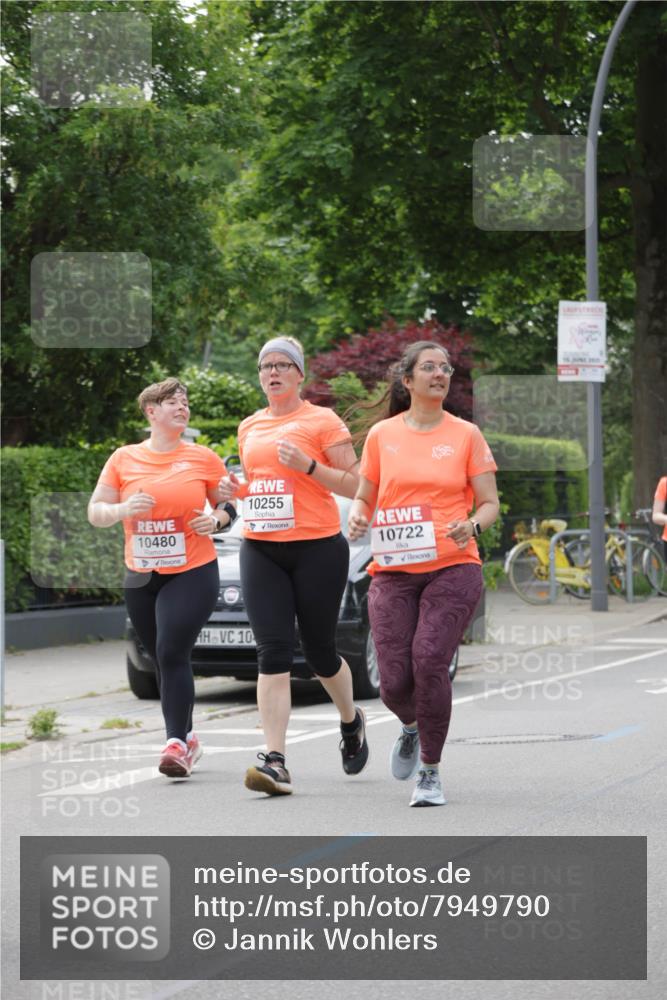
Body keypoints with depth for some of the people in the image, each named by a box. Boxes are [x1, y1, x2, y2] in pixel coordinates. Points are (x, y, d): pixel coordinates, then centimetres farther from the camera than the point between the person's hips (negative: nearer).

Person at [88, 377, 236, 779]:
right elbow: (95, 512, 3)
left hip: (193, 572, -3)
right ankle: (187, 738, 25)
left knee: (172, 653, -17)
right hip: (141, 577, 3)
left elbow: (231, 504, 11)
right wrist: (123, 509, -17)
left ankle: (176, 743, -15)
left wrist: (216, 520, -10)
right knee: (163, 659, 11)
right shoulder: (123, 459, 4)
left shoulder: (204, 458, 1)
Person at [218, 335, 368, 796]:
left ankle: (351, 720, 38)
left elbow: (355, 484, -4)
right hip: (260, 550, 4)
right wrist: (235, 489, 6)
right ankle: (276, 761, -15)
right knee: (273, 652, -9)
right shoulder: (250, 428, 14)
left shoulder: (322, 421, -2)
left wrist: (308, 465, -18)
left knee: (319, 651, 6)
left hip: (317, 548, -4)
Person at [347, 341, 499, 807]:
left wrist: (473, 525, -15)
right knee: (395, 682, -5)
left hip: (452, 567, -2)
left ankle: (430, 773, -5)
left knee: (429, 661, -20)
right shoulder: (382, 435, 9)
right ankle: (412, 726, 33)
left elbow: (489, 503, 6)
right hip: (393, 571, 2)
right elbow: (364, 496, 18)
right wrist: (359, 517, -5)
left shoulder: (465, 435, 5)